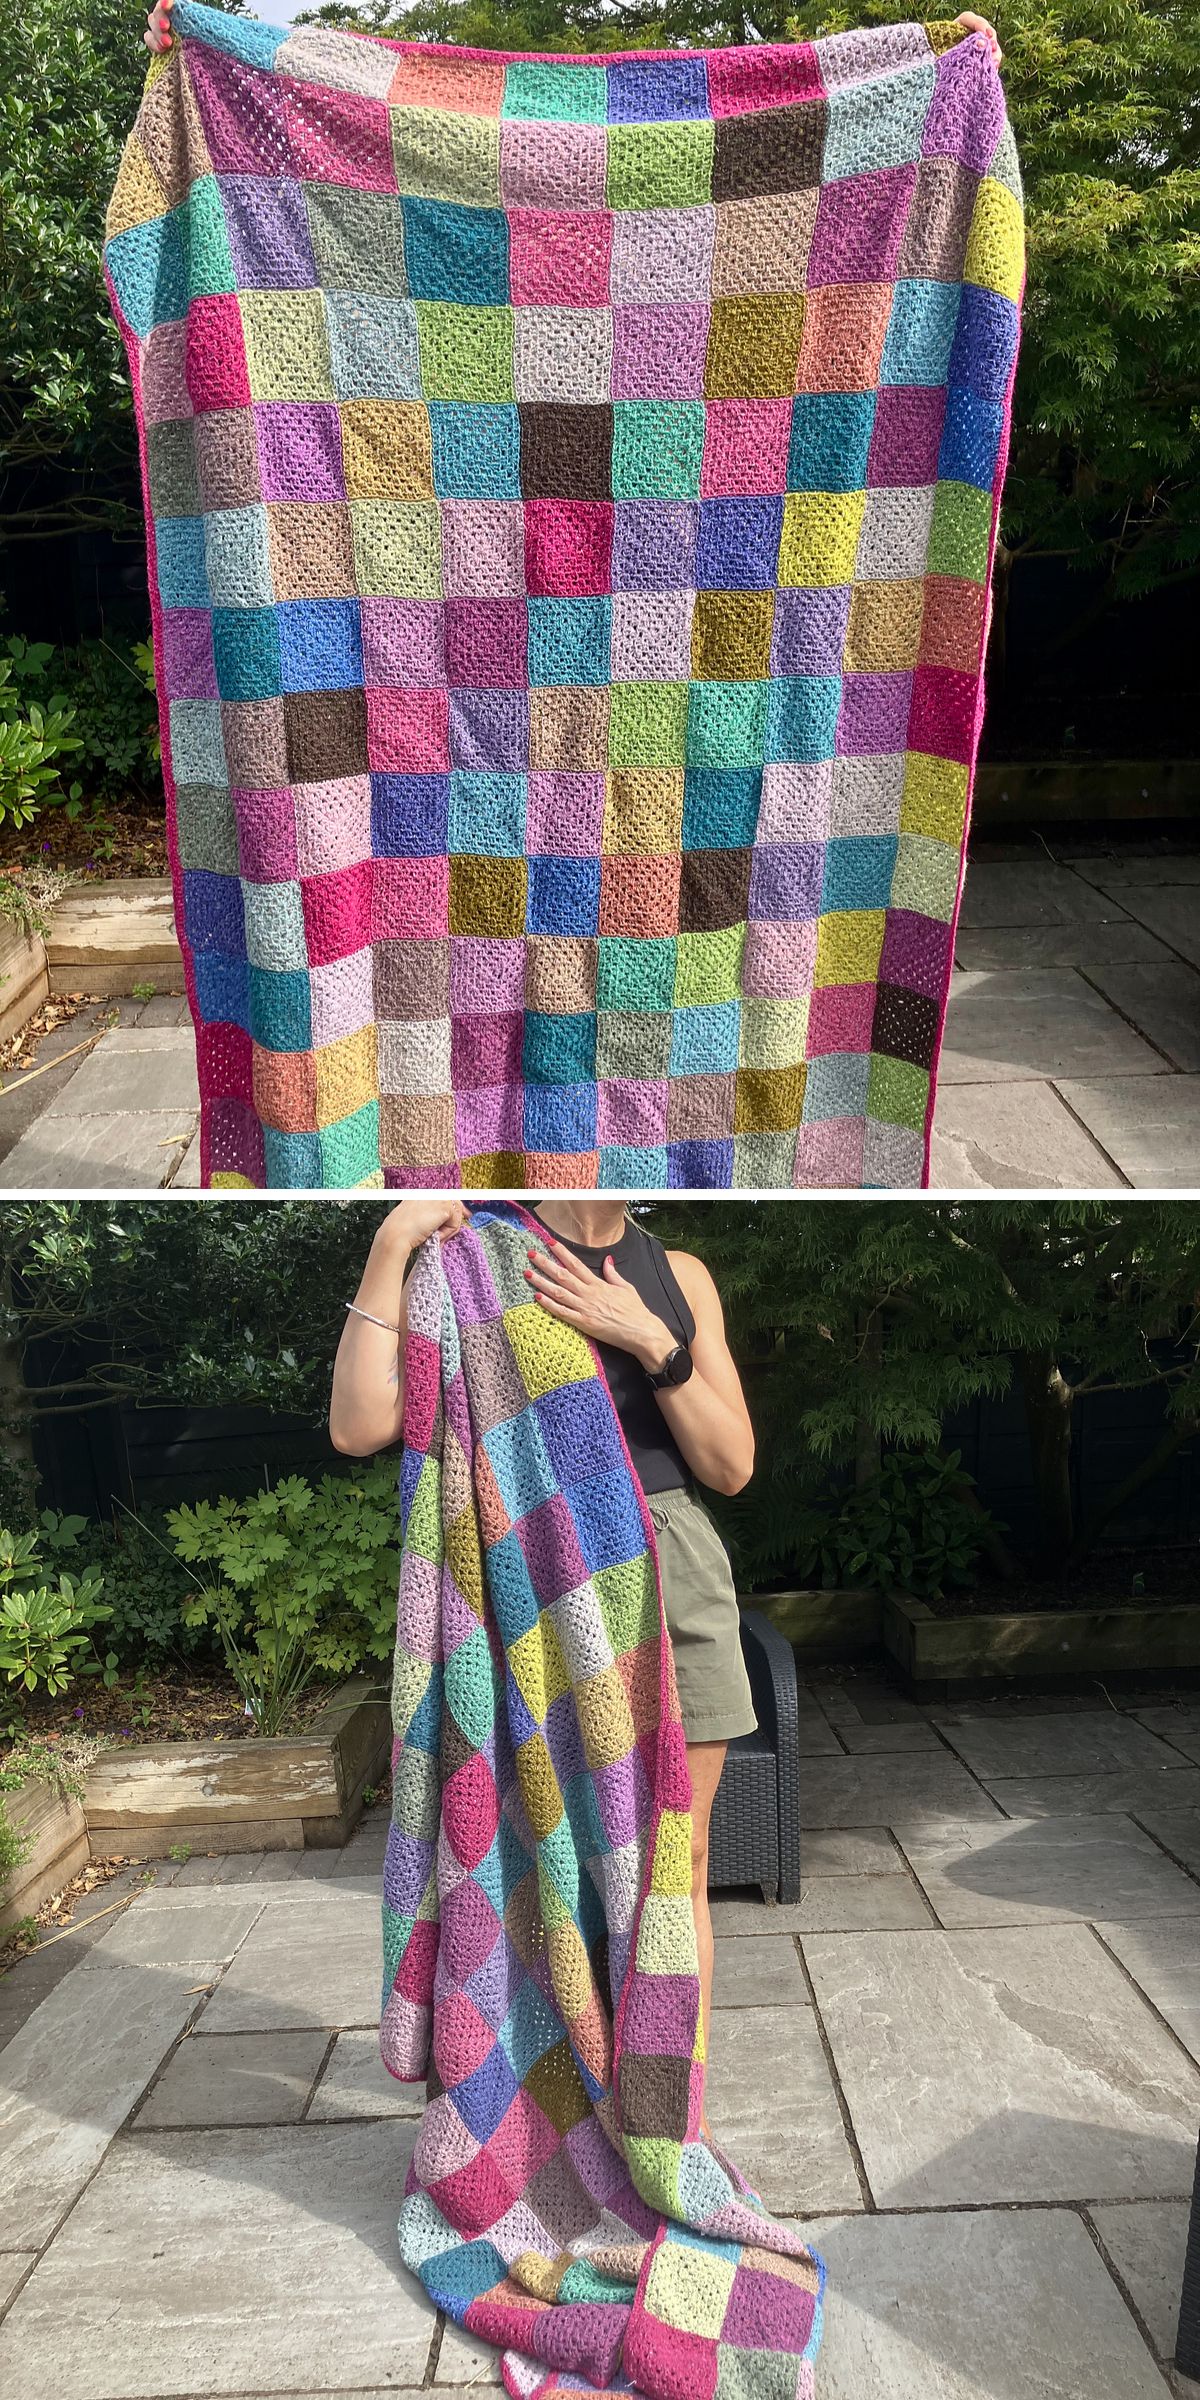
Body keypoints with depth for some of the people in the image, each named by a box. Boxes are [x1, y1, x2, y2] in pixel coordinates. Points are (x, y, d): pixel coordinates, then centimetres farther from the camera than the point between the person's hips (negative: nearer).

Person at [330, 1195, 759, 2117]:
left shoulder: (680, 1274, 8)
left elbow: (732, 1466, 2)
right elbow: (360, 1428, -13)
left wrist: (655, 1343, -12)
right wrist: (389, 1249, -16)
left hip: (679, 1570, 3)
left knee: (680, 1871, 7)